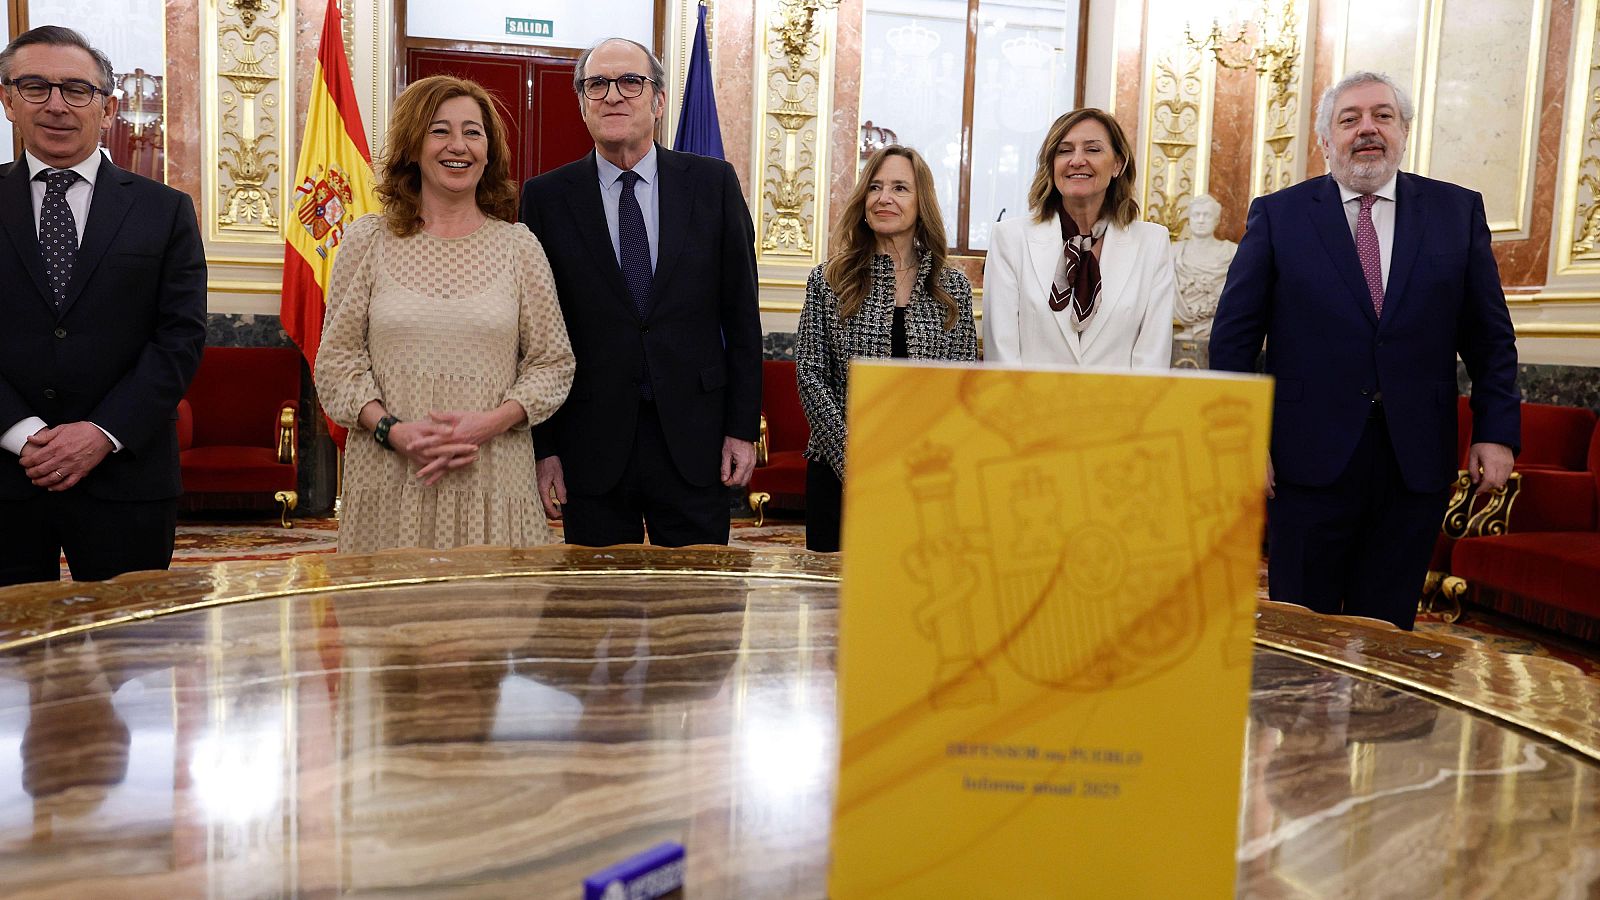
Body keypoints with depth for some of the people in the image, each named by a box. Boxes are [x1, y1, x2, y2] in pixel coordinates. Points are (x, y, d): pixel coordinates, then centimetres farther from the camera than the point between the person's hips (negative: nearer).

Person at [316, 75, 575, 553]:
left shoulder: (519, 246, 7)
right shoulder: (367, 240, 7)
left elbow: (554, 362, 6)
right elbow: (336, 360, 6)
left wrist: (489, 423, -10)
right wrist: (393, 431, -11)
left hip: (494, 482, 0)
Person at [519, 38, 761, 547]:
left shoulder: (714, 183, 3)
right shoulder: (546, 197, 2)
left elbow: (741, 314, 3)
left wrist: (743, 428, 0)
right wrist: (543, 447, -2)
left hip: (693, 438, 1)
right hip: (592, 444, 0)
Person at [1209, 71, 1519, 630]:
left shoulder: (1459, 211, 9)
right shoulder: (1277, 215, 3)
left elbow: (1489, 336, 10)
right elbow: (1233, 336, 0)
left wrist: (1497, 431, 2)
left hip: (1416, 462, 2)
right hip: (1310, 458, -2)